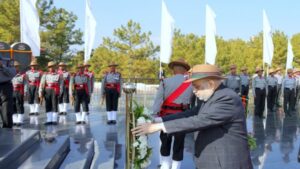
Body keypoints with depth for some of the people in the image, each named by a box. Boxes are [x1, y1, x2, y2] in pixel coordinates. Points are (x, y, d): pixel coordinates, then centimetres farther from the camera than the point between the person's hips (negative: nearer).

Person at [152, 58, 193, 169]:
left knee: (165, 141, 16)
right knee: (179, 143, 8)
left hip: (167, 115, 0)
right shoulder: (191, 83, 0)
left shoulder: (165, 81, -3)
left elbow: (158, 100, -8)